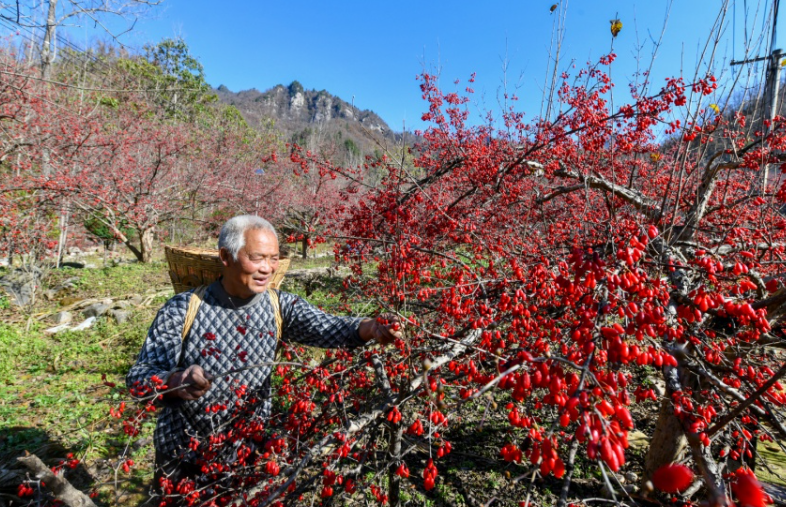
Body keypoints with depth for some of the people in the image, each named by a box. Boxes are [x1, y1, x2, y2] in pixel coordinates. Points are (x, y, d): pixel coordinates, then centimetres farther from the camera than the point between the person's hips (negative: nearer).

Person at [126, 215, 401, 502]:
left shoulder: (280, 306, -9)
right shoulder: (181, 310, -13)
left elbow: (325, 328, -25)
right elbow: (138, 375, -14)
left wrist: (369, 328, -44)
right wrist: (174, 382, -37)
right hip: (184, 460, -1)